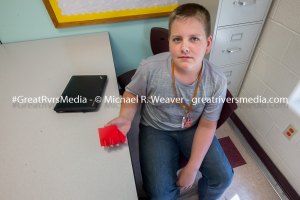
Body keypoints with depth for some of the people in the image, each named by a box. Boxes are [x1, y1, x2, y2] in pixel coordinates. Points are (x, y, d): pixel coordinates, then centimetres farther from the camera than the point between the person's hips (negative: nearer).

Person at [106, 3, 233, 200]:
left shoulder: (217, 82, -21)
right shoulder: (150, 68, -27)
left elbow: (206, 126, -10)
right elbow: (132, 93, -6)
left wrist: (192, 167, -10)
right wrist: (126, 117, -26)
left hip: (192, 128, 3)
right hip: (156, 129, -1)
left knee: (223, 176, 2)